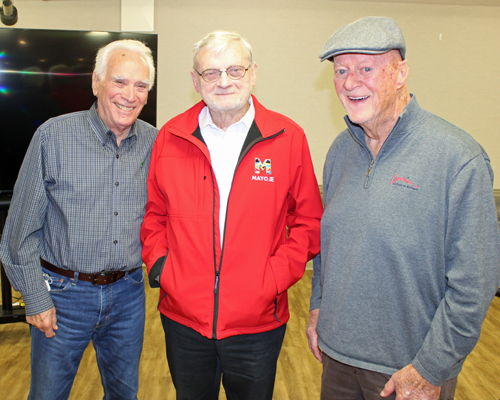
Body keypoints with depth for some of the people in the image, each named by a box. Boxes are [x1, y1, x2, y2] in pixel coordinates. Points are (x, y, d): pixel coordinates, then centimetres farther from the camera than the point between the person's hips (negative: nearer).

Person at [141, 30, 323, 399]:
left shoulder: (288, 138, -6)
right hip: (183, 318, 2)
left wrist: (276, 276, -10)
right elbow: (153, 214, 10)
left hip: (257, 323, -1)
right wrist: (159, 264, -3)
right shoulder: (170, 138, 0)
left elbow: (308, 220, -1)